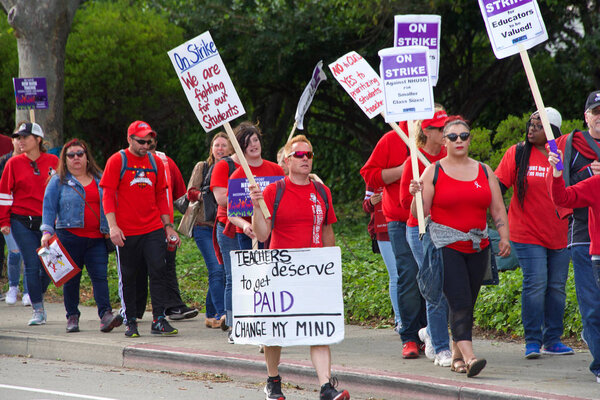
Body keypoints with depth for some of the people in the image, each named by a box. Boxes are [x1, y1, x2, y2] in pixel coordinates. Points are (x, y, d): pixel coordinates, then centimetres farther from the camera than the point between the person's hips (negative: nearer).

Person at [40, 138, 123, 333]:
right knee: (71, 279, 2)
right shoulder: (58, 182, 6)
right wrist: (47, 231, -10)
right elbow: (49, 207, 2)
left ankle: (106, 315, -20)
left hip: (97, 238, 1)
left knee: (100, 276, -11)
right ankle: (72, 317, 13)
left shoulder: (100, 179, 15)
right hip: (69, 237, -1)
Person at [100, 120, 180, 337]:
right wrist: (112, 226, -16)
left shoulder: (155, 163, 10)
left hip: (153, 229, 3)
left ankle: (159, 320, -3)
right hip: (126, 232, -3)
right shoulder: (117, 161, -2)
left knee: (159, 271, -7)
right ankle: (130, 322, 14)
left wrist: (168, 226, 14)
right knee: (127, 277, 4)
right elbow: (108, 195, -5)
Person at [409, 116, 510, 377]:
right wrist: (417, 196, -20)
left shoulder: (484, 171, 13)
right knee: (459, 303, -15)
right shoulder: (433, 172, 2)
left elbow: (498, 209, 13)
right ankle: (469, 356, -24)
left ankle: (457, 355, 18)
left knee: (467, 304, 6)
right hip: (446, 246, -4)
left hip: (478, 247, 4)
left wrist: (505, 237, 0)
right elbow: (420, 214, -1)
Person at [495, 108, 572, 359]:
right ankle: (532, 341, -6)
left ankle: (552, 340, 14)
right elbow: (499, 185, -1)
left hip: (559, 235, 3)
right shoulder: (518, 154, -2)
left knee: (557, 286, 5)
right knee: (536, 283, -11)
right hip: (527, 233, -3)